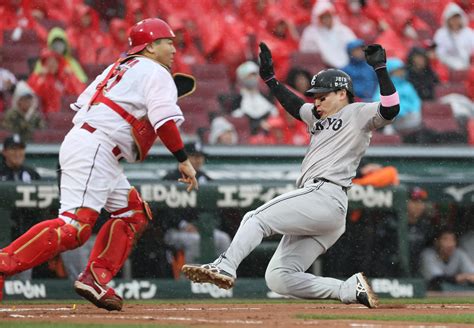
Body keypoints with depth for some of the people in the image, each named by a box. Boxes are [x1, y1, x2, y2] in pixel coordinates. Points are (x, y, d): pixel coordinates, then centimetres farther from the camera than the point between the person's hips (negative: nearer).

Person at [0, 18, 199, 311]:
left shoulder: (118, 68, 25)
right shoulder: (156, 73, -1)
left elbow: (82, 104, 20)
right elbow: (165, 120, -14)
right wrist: (184, 160, -12)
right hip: (93, 151, -10)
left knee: (133, 214, 14)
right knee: (74, 226, -20)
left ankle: (95, 278, 5)